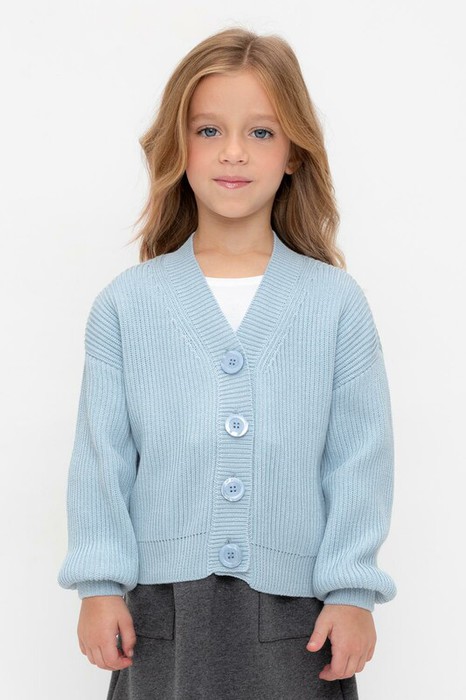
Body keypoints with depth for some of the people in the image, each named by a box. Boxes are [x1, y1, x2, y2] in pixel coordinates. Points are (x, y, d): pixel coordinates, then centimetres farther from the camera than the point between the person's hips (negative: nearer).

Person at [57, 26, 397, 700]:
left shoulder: (337, 302, 1)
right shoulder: (126, 303, 2)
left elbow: (359, 458, 0)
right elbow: (101, 455, 2)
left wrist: (353, 592, -3)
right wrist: (99, 584, -2)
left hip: (296, 604, 0)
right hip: (162, 604, 1)